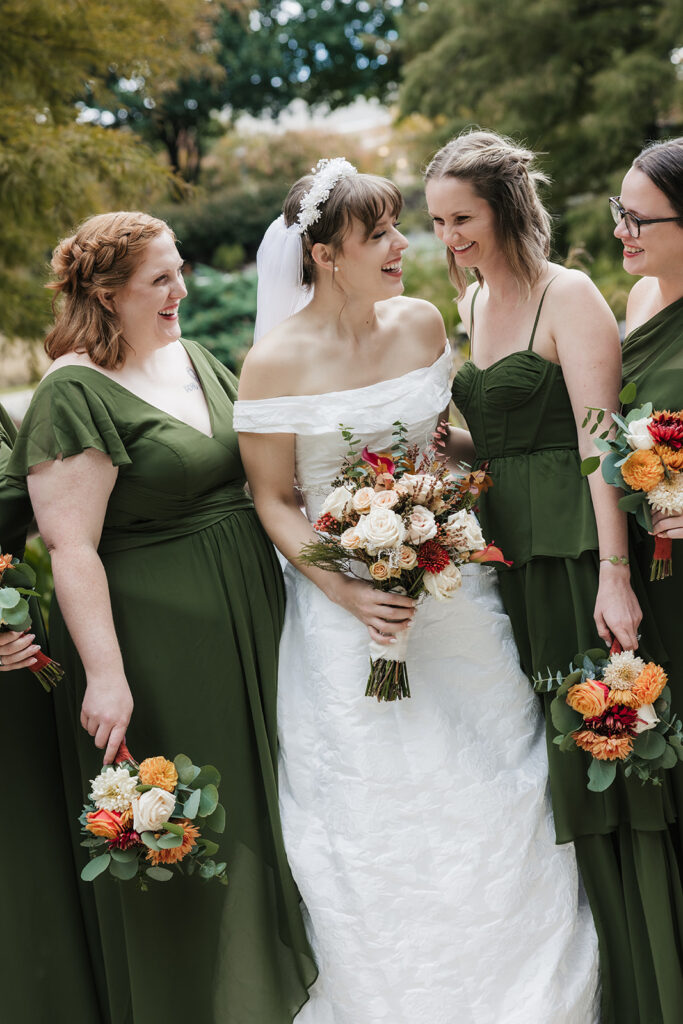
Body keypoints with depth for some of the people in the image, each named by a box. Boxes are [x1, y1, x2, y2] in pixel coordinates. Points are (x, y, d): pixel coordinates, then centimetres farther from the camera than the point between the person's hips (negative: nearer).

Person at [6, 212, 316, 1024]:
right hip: (157, 645, -8)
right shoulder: (75, 392, -15)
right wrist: (104, 675, -25)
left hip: (248, 622, 8)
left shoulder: (195, 360, 10)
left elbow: (252, 472, 19)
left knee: (255, 801, 19)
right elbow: (70, 546, -20)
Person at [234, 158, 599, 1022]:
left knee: (490, 797, 12)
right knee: (374, 821, 5)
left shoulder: (422, 323, 0)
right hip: (348, 607, -4)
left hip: (453, 586, 4)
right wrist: (347, 593, -19)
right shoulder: (277, 361, -13)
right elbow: (273, 500, -8)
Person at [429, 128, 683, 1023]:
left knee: (596, 755, -1)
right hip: (500, 555, 7)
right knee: (539, 758, 12)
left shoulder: (568, 297, -8)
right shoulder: (471, 303, 14)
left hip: (573, 553, -7)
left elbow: (600, 439, -17)